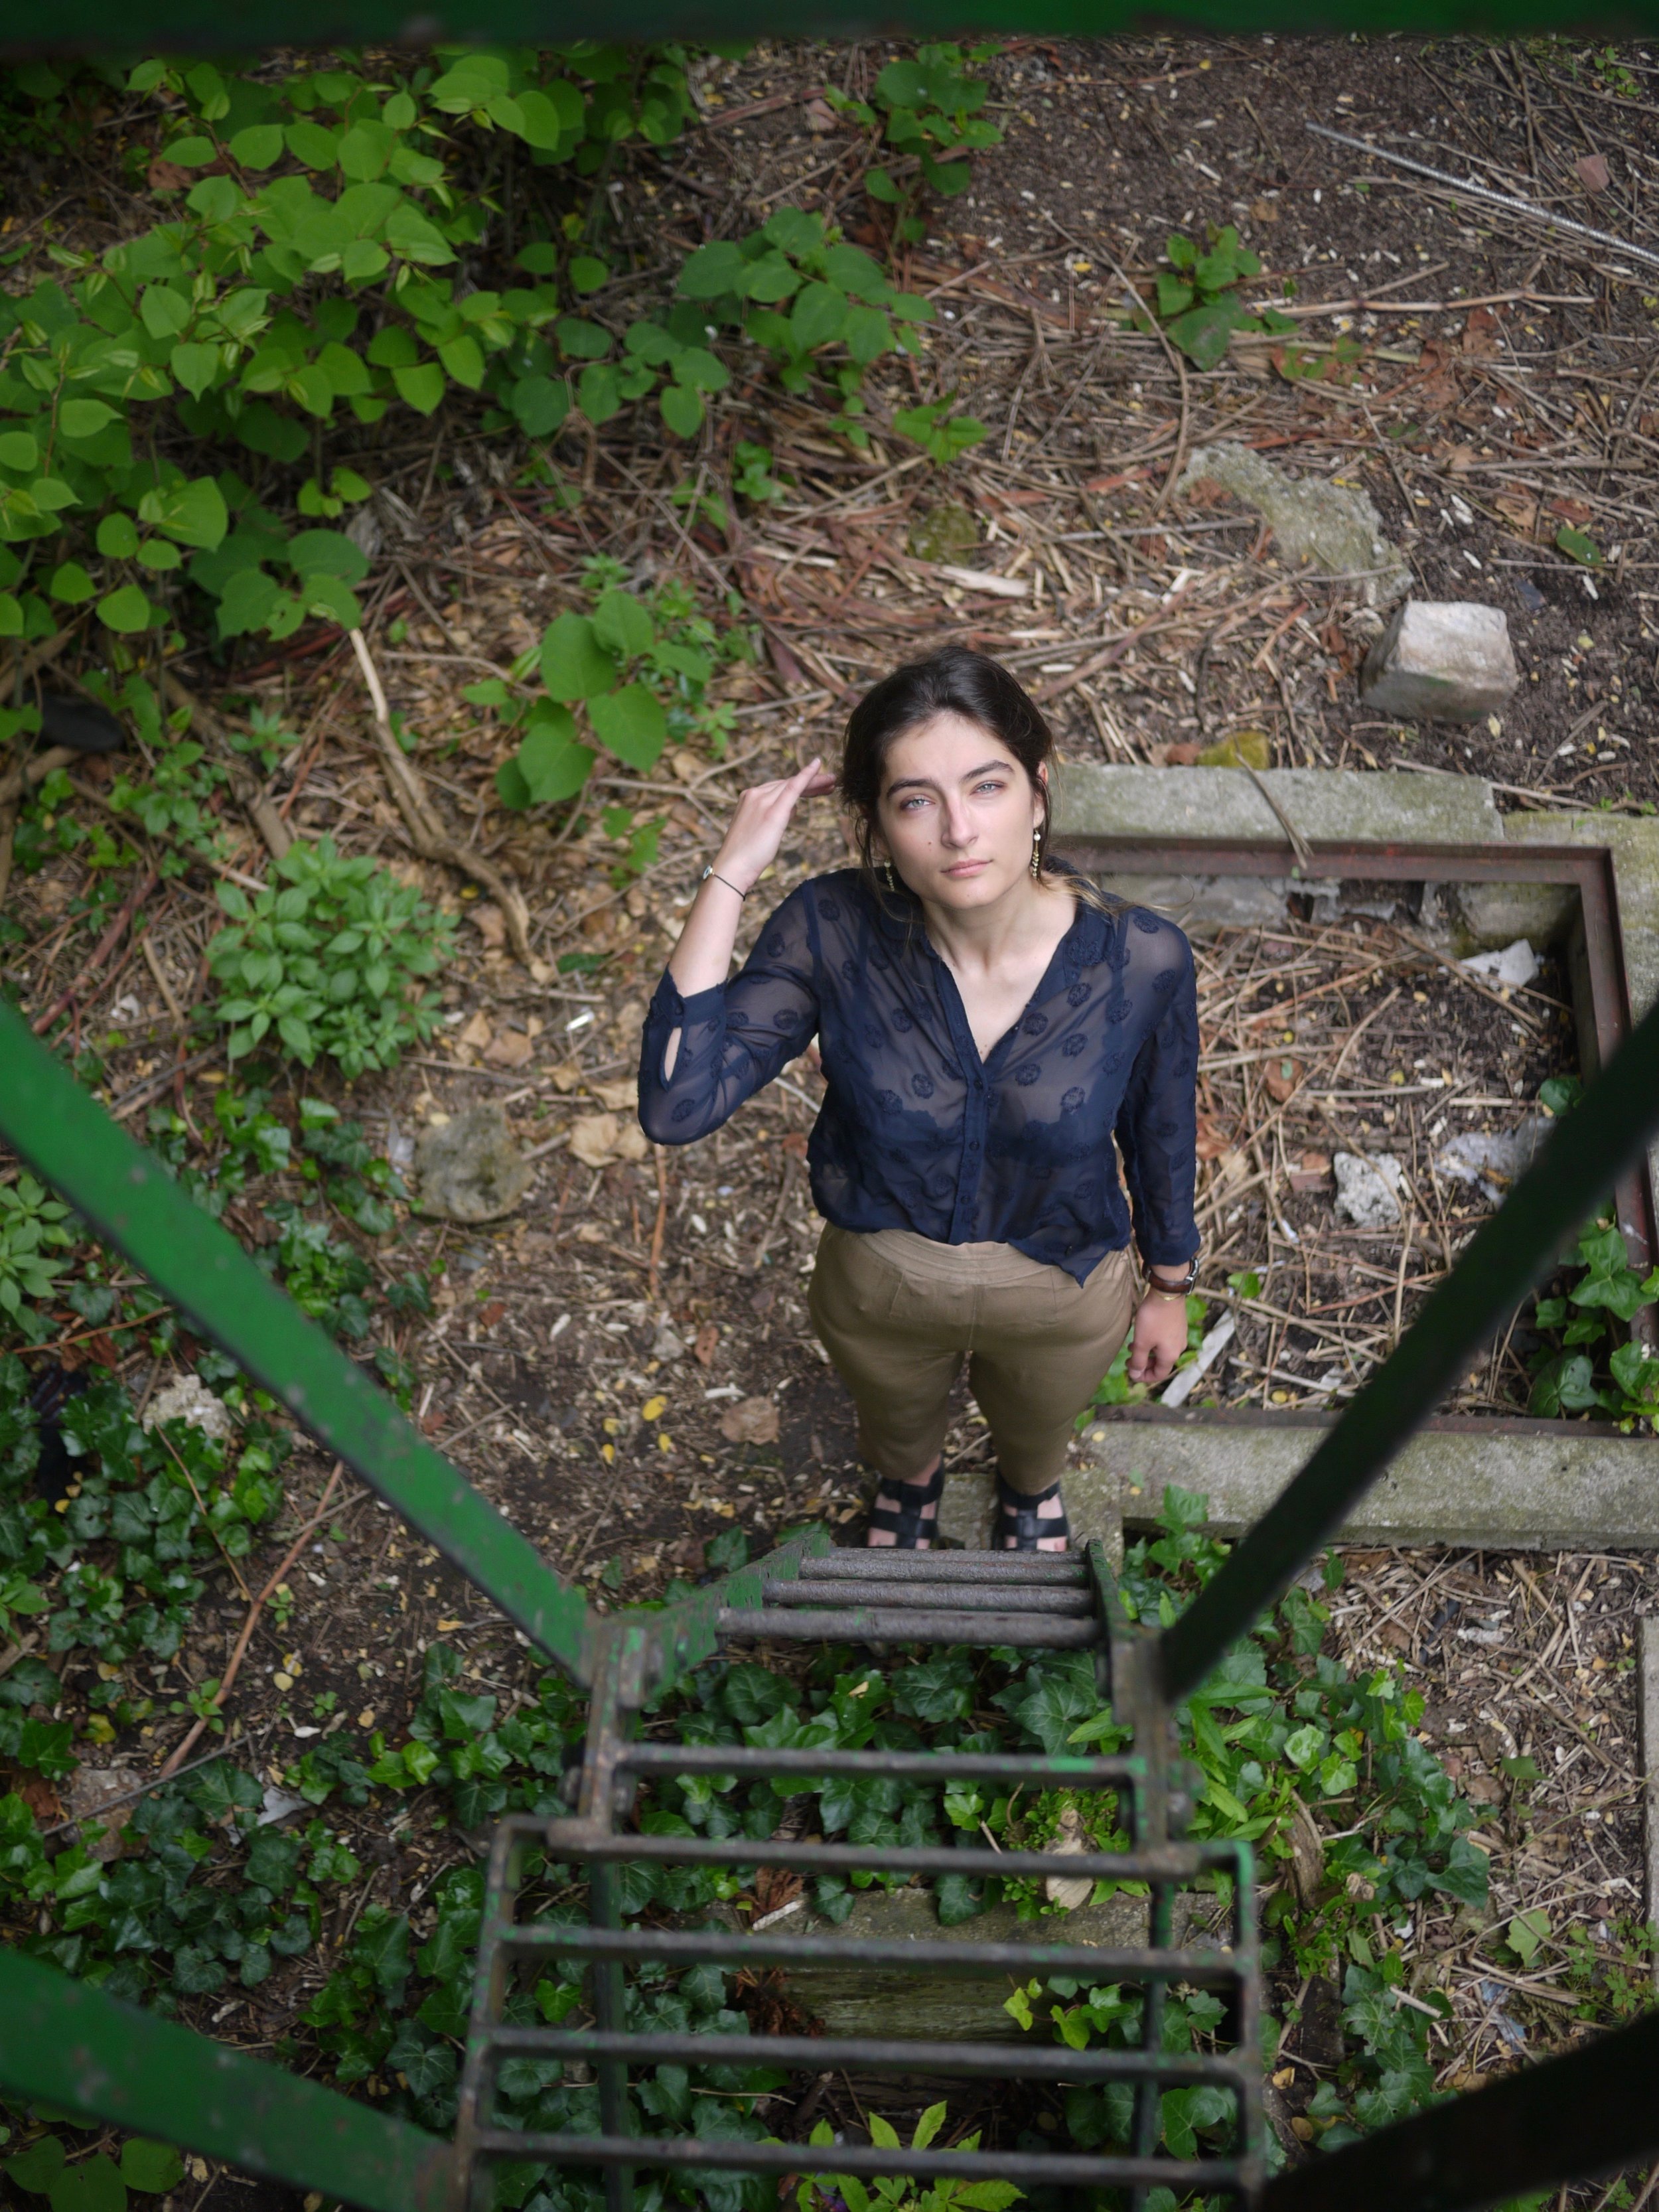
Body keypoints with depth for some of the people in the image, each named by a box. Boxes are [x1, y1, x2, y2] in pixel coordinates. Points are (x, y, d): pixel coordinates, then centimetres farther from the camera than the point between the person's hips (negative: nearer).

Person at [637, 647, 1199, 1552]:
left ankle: (1031, 1491, 73)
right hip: (877, 1289, 0)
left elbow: (1159, 1131, -11)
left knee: (1036, 1432, 36)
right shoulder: (832, 931, -30)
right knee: (897, 1425, 36)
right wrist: (730, 874, -41)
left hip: (1060, 1298, 0)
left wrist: (1170, 1288, 5)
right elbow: (676, 1107, -38)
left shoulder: (1141, 960, -30)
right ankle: (909, 1484, 73)